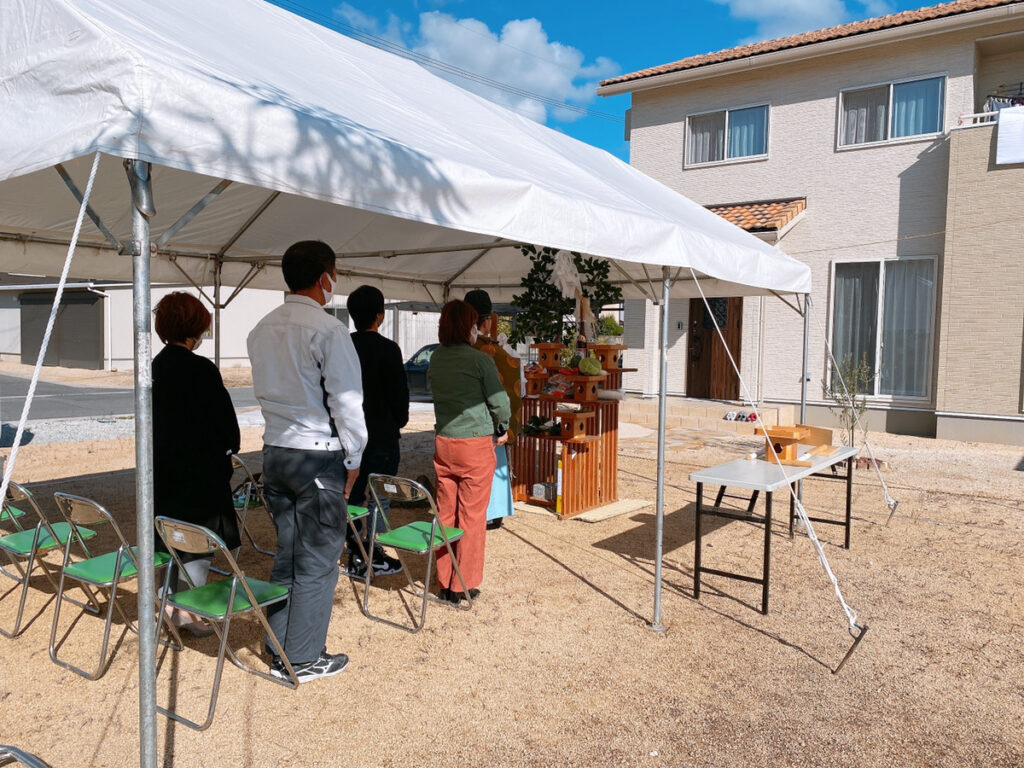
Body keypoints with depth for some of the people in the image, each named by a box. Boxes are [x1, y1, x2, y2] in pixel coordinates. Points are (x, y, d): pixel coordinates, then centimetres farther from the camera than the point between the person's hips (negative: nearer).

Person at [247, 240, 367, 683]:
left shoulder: (262, 330, 8)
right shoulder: (327, 330, -15)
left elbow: (263, 391, 15)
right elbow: (346, 401, -15)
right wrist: (353, 459, -4)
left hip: (275, 451, 7)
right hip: (318, 455, -7)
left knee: (287, 554, 17)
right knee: (317, 561, 5)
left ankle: (278, 650, 27)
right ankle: (304, 659, 15)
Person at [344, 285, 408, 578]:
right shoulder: (388, 349, -14)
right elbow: (399, 392, -11)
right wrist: (399, 422, 7)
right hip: (382, 436, -5)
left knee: (353, 496, 13)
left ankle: (356, 557, 20)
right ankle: (374, 558, 12)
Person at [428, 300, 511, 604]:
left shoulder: (435, 360, 4)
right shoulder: (479, 360, -13)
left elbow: (440, 395, 10)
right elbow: (499, 402, -10)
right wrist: (501, 430, 10)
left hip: (443, 442, 5)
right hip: (476, 443, -5)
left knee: (445, 513, 13)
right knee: (472, 516, 5)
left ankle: (444, 582, 22)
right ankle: (465, 586, 13)